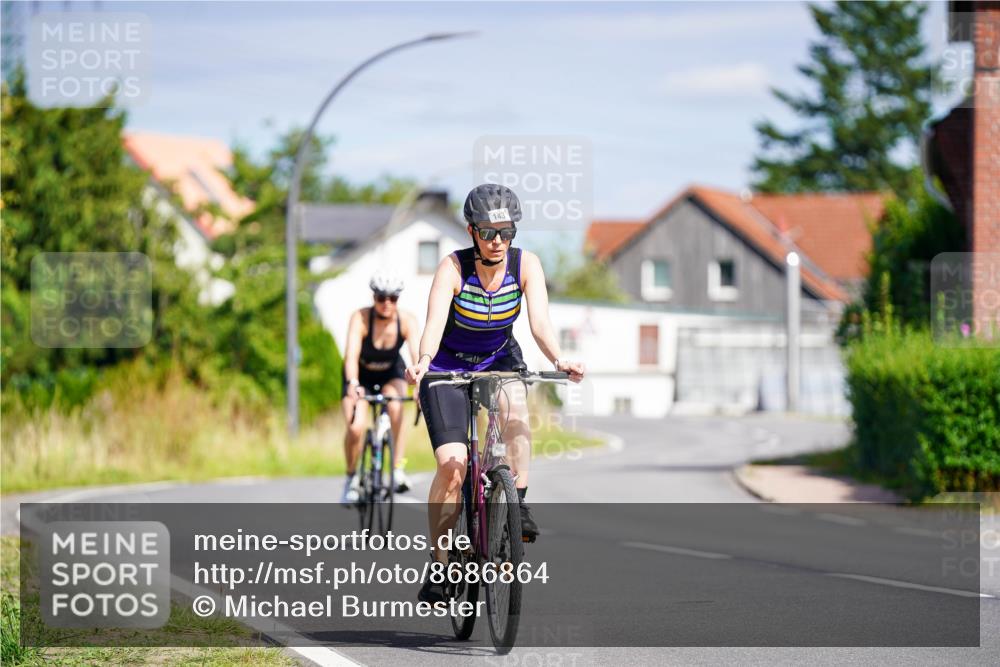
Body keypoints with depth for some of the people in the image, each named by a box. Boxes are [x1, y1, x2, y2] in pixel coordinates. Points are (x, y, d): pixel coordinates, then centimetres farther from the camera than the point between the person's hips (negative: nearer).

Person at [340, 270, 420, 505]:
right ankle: (351, 478, 3)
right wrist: (353, 385, -58)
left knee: (396, 405, -33)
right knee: (356, 427, -23)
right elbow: (351, 356, -40)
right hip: (361, 376, -1)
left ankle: (399, 469, -25)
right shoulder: (361, 318, -29)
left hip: (391, 374, 1)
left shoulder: (407, 321, -24)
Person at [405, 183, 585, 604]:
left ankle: (518, 506, -24)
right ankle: (439, 565, -7)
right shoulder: (453, 268, -24)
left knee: (515, 404, -34)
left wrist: (558, 360, -47)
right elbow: (434, 323, -36)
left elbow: (540, 321, -28)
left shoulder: (526, 265, -17)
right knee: (452, 465, -17)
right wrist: (423, 361, -57)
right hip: (448, 366, -2)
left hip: (498, 360, 2)